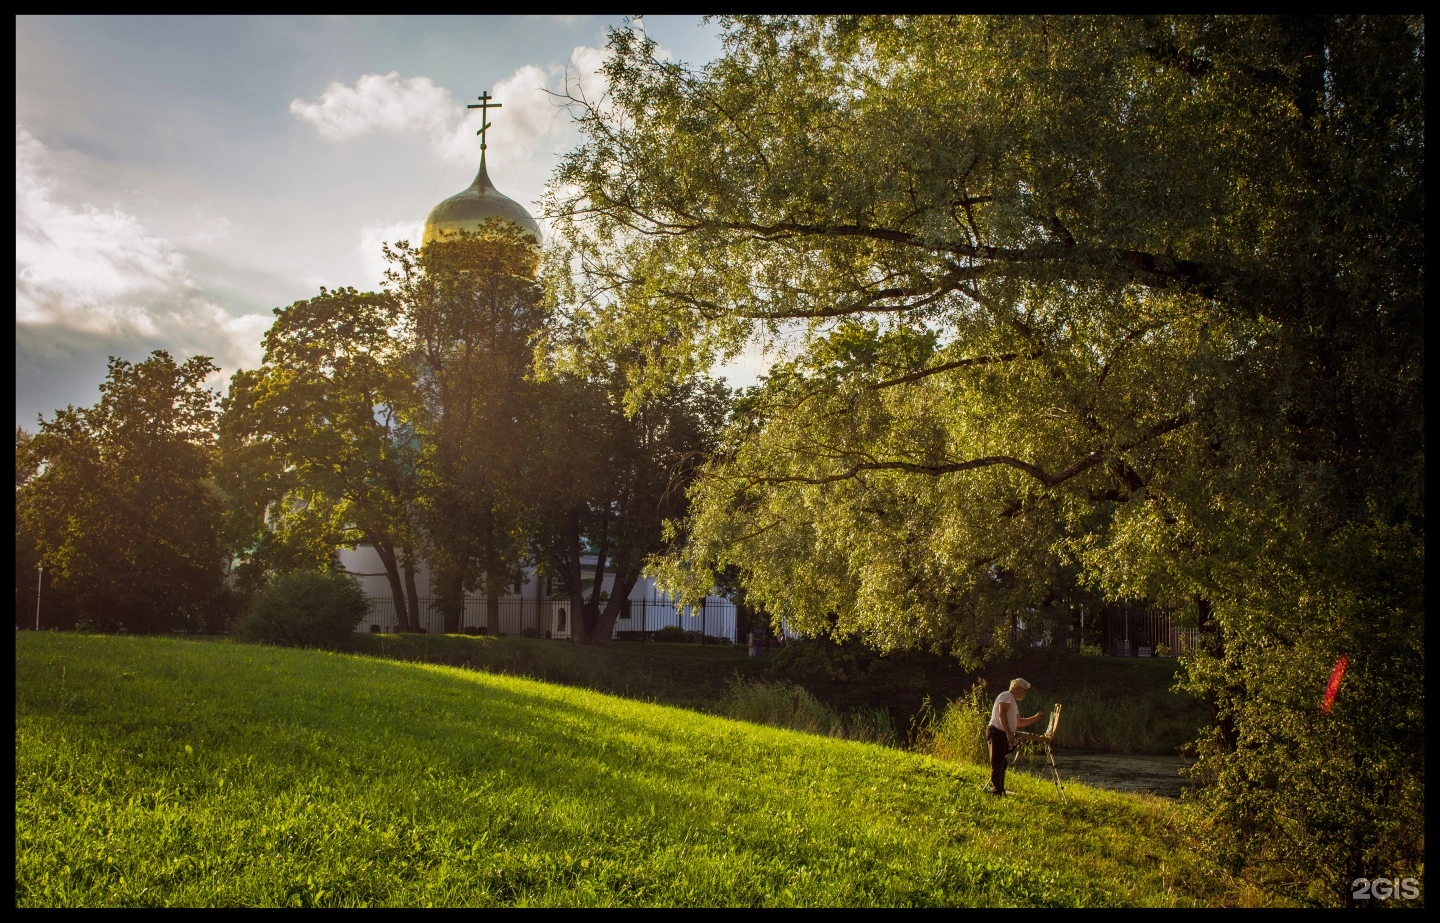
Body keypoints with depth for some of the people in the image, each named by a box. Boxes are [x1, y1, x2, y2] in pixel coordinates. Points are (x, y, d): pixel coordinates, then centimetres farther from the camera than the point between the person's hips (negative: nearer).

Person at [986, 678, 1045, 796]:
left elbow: (1019, 722, 31)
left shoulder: (1014, 702, 23)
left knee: (1001, 764, 12)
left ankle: (1000, 790, 16)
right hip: (997, 732, -10)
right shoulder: (1006, 696, -7)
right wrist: (1009, 733, -27)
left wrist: (1036, 718, 23)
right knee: (997, 764, -12)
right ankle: (996, 791, -15)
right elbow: (1002, 714, -21)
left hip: (1004, 735, 10)